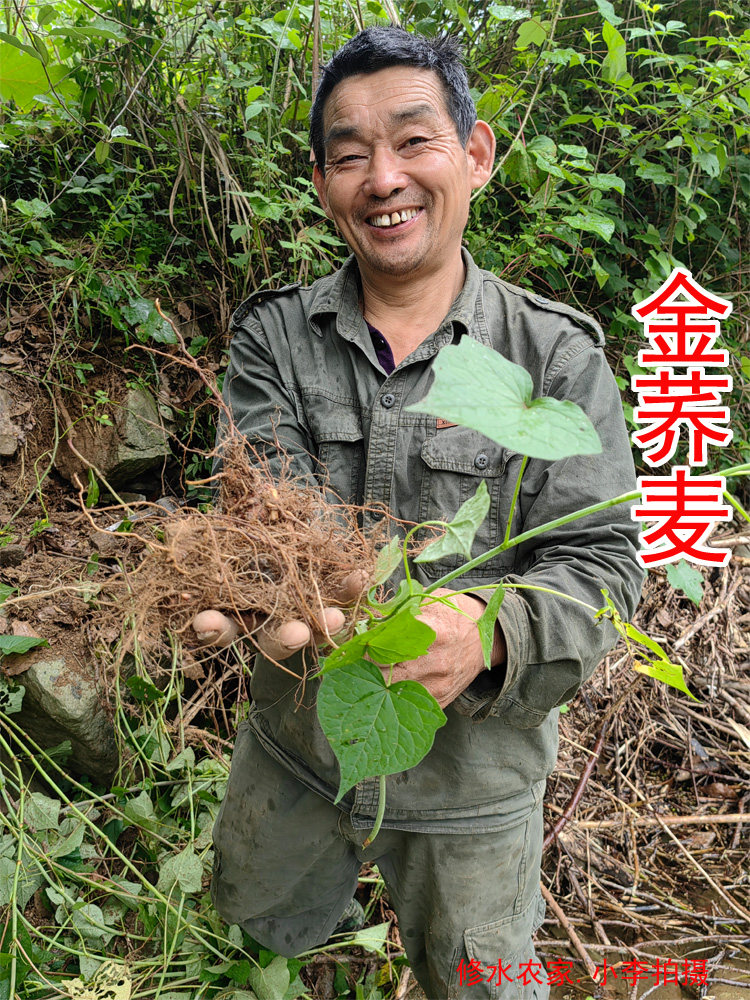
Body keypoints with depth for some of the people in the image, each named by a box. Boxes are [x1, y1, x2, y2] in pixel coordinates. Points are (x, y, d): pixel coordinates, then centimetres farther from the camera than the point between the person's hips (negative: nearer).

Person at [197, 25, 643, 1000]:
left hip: (471, 766, -2)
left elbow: (599, 563, -17)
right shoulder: (273, 336, -8)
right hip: (298, 742, 3)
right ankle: (342, 861, 62)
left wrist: (490, 630, -38)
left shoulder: (559, 356, -14)